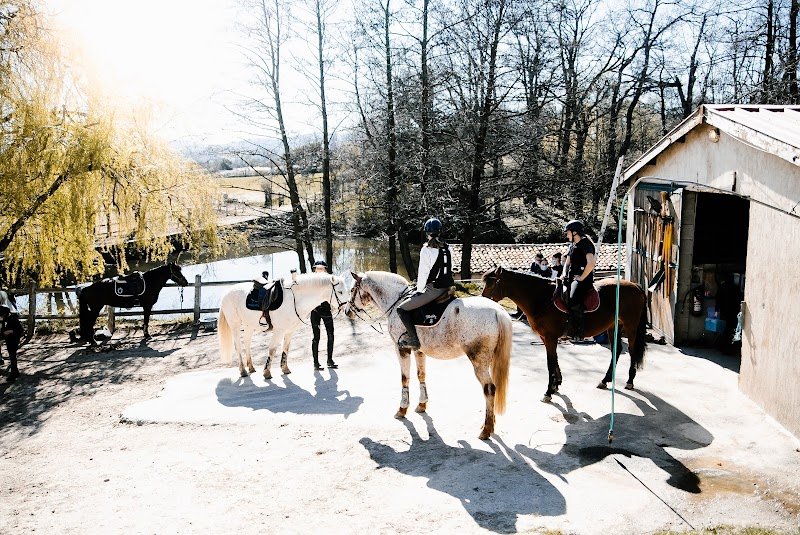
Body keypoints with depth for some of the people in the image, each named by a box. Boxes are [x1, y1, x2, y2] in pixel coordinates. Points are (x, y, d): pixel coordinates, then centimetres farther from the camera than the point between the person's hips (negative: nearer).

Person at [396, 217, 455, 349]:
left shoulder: (426, 250, -12)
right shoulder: (447, 248, 7)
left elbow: (423, 273, -11)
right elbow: (450, 268, 14)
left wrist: (419, 290, 3)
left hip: (434, 288, -8)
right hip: (447, 286, 8)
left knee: (402, 309, -3)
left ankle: (413, 339, -10)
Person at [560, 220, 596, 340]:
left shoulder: (586, 243, -9)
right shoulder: (572, 245, 19)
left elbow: (591, 263, -22)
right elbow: (567, 263, 25)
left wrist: (581, 277, -17)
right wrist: (564, 274, 5)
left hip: (584, 279, -10)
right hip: (571, 278, 10)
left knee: (573, 299, -31)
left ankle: (579, 332, -27)